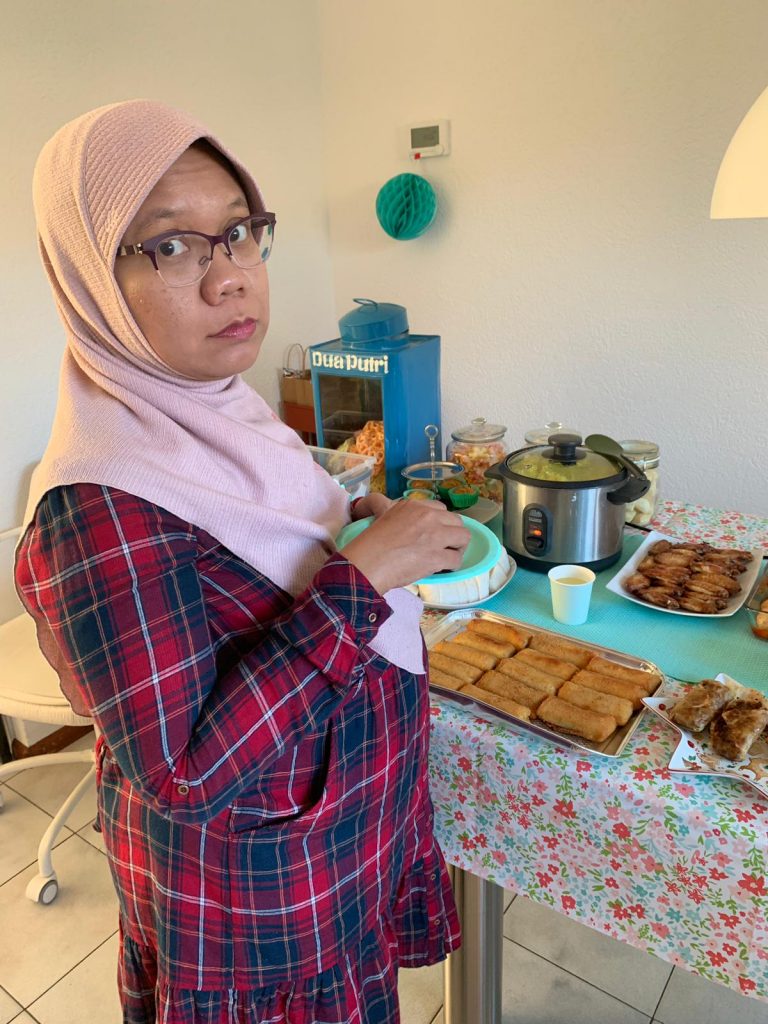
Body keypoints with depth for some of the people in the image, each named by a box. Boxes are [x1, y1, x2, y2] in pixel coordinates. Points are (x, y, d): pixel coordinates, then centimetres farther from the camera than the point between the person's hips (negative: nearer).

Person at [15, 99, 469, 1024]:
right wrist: (360, 578, -34)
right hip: (252, 899, -7)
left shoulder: (220, 410, -5)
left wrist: (349, 521, -4)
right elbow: (182, 775, -31)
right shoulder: (102, 506, -32)